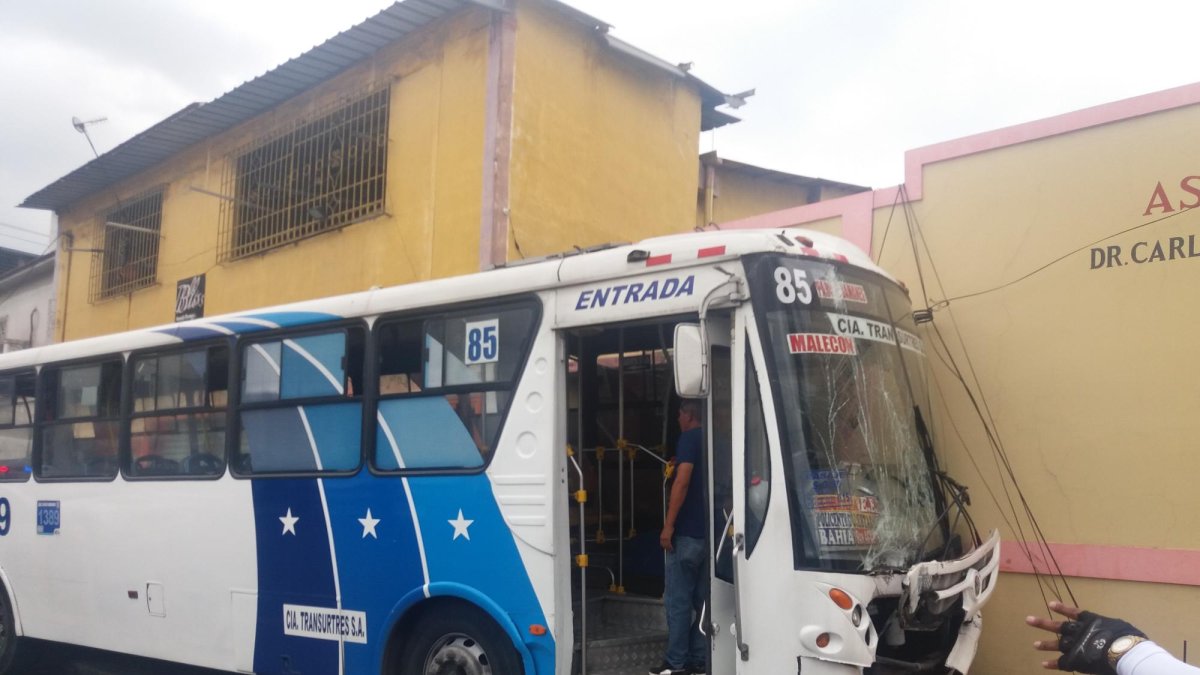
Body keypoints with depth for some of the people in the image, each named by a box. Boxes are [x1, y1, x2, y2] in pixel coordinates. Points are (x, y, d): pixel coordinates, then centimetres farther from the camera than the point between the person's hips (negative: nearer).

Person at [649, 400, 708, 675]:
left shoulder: (689, 439, -8)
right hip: (710, 531, 7)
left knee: (678, 600, -2)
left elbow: (682, 482, -18)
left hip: (688, 532, -7)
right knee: (701, 599, 11)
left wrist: (668, 525, -17)